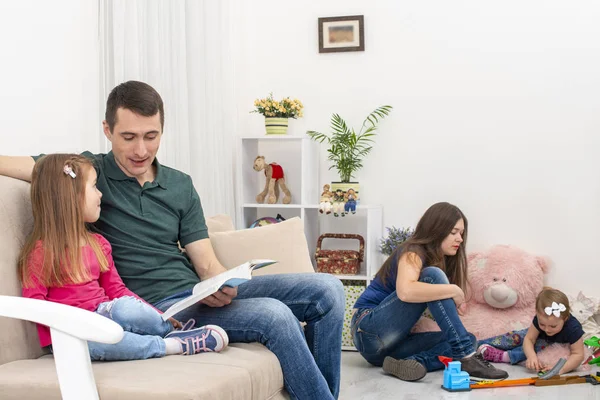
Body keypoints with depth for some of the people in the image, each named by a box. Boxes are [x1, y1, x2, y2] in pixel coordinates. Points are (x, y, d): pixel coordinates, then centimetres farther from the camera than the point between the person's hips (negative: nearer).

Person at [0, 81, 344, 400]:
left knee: (327, 290, -8)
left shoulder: (181, 186, 13)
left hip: (201, 293, 6)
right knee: (275, 316, -29)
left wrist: (222, 287, -14)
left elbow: (207, 264, 8)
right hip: (154, 307, -6)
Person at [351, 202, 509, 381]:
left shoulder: (441, 260, 14)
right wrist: (454, 290, -24)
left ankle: (414, 362, -27)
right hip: (371, 333, -8)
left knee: (467, 339, -4)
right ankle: (465, 356, -28)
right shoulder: (413, 252, -12)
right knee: (432, 276, -23)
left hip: (393, 343, 8)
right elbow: (405, 292, -34)